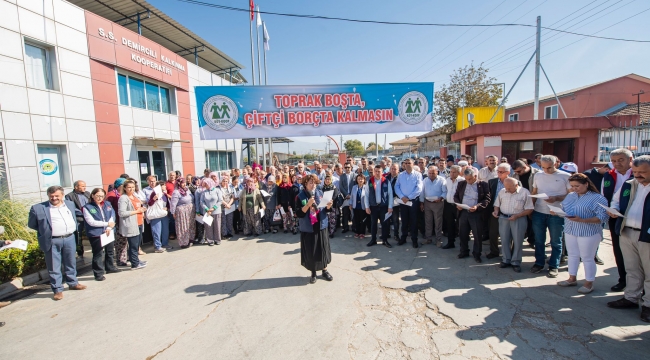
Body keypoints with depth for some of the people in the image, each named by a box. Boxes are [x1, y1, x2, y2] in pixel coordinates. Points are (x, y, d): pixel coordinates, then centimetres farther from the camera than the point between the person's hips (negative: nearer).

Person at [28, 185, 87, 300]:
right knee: (54, 267, 4)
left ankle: (73, 283, 30)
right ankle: (57, 290, 14)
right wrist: (46, 230, 0)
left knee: (71, 263, 16)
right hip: (52, 242, -3)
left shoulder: (70, 204, 8)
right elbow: (31, 224, 3)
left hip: (70, 239, 4)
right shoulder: (38, 208, -5)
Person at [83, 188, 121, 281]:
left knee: (110, 251, 18)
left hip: (109, 232, 5)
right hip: (96, 234, -5)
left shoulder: (107, 204, 7)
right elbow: (91, 222, -13)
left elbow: (112, 216, 1)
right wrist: (107, 224, -13)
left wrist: (109, 228, -13)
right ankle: (98, 273, 11)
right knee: (98, 254, -1)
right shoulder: (87, 207, -7)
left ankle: (110, 267, 35)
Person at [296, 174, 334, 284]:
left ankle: (325, 270, 31)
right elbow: (298, 214, -16)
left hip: (321, 226, 3)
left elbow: (325, 210, 6)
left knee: (323, 248, 11)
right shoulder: (300, 197, -10)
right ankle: (313, 273, 26)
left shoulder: (320, 193, -1)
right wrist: (308, 204, -27)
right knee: (310, 251, 6)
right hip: (308, 228, -2)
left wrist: (328, 206, -16)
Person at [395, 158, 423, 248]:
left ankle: (414, 240, 16)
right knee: (404, 220, 11)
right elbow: (397, 187, 1)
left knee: (414, 221, 5)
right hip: (403, 201, 3)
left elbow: (419, 188, -11)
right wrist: (402, 197, -13)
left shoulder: (418, 175, -3)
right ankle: (403, 238, 23)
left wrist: (409, 197, -14)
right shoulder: (400, 175, 7)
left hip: (414, 201, -2)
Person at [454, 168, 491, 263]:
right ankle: (464, 251, 28)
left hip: (476, 213, -3)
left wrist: (477, 206, -22)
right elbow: (456, 196, 13)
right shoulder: (461, 184, 6)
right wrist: (457, 204, -8)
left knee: (477, 235, 6)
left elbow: (487, 199, -7)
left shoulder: (483, 185, -5)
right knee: (463, 234, 12)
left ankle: (477, 254, 22)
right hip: (463, 212, 3)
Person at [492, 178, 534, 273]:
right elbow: (497, 204, 14)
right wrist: (496, 211, -7)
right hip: (503, 218, 4)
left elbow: (529, 209, -9)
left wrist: (516, 216, -19)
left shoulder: (525, 192, -8)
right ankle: (506, 260, 22)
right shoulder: (502, 191, 5)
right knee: (504, 240, 9)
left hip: (519, 219, -4)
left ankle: (516, 262, 18)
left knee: (517, 241, 5)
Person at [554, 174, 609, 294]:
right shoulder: (570, 196, 8)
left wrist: (582, 220, -28)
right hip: (570, 230, 6)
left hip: (588, 233, -6)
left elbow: (602, 217, -17)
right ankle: (572, 279, 28)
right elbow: (564, 210, 14)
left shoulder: (597, 198, -11)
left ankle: (589, 283, 21)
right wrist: (557, 212, -9)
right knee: (572, 255, 15)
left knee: (587, 258, 6)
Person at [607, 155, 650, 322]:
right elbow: (616, 201, 21)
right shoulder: (628, 185, 9)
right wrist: (614, 210, -1)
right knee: (632, 270, 17)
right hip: (626, 234, 5)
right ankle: (631, 298, 28)